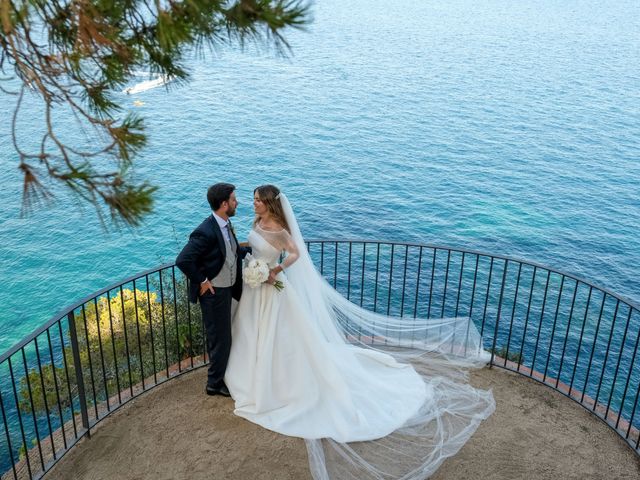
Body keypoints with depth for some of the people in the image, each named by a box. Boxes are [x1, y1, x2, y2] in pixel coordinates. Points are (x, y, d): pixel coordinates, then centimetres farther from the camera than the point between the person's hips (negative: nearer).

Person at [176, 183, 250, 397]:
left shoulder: (225, 223, 1)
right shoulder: (206, 232, -28)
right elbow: (183, 260, -29)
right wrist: (201, 281, -21)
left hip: (227, 289, 9)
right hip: (213, 292, -9)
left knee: (222, 336, 24)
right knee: (220, 339, 6)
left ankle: (219, 376, 44)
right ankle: (215, 384, 25)